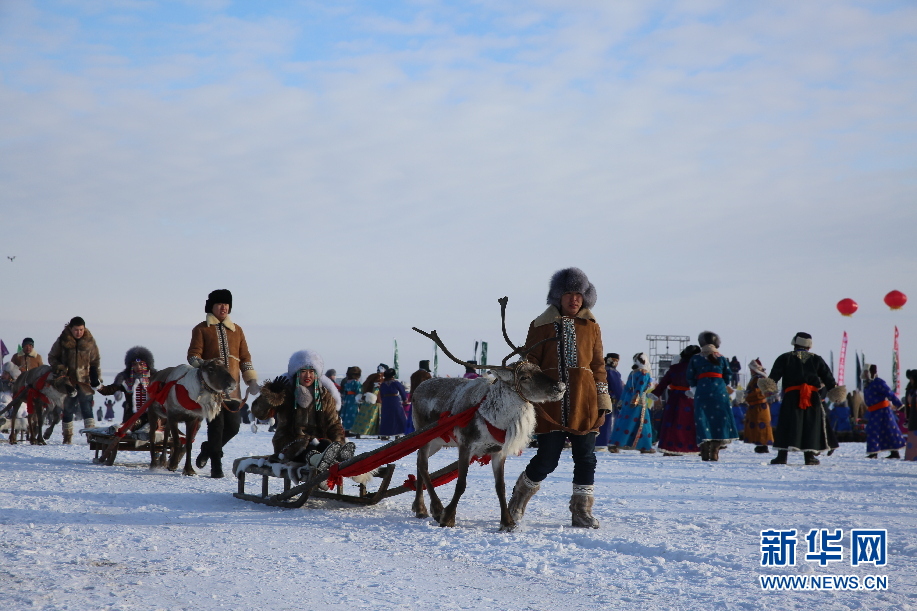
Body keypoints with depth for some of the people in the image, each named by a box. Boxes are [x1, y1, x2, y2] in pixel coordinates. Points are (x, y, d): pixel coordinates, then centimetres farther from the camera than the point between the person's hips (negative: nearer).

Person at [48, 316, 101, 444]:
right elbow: (52, 357, 10)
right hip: (68, 381, 1)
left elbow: (96, 361, 11)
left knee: (86, 408, -11)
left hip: (84, 381, -1)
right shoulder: (62, 341, 0)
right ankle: (67, 437, 17)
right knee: (67, 409, 7)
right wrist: (58, 367, -9)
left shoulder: (89, 342, 3)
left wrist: (96, 377, 0)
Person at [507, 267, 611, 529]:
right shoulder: (541, 325, 4)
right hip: (551, 405, -2)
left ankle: (582, 510, 14)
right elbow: (529, 365, 6)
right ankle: (520, 496, 23)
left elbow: (598, 365, 13)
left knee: (586, 458, 2)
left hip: (585, 404, 3)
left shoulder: (591, 327, 11)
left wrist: (602, 402, 9)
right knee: (547, 460, -2)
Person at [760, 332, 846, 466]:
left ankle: (782, 455, -8)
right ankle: (810, 455, 4)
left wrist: (769, 386, -15)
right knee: (811, 426, 7)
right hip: (812, 397, 1)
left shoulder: (785, 358, 9)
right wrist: (833, 388, 5)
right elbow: (827, 376, 8)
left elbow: (775, 373, -6)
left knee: (787, 425, -2)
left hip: (791, 396, -1)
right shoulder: (816, 359, 15)